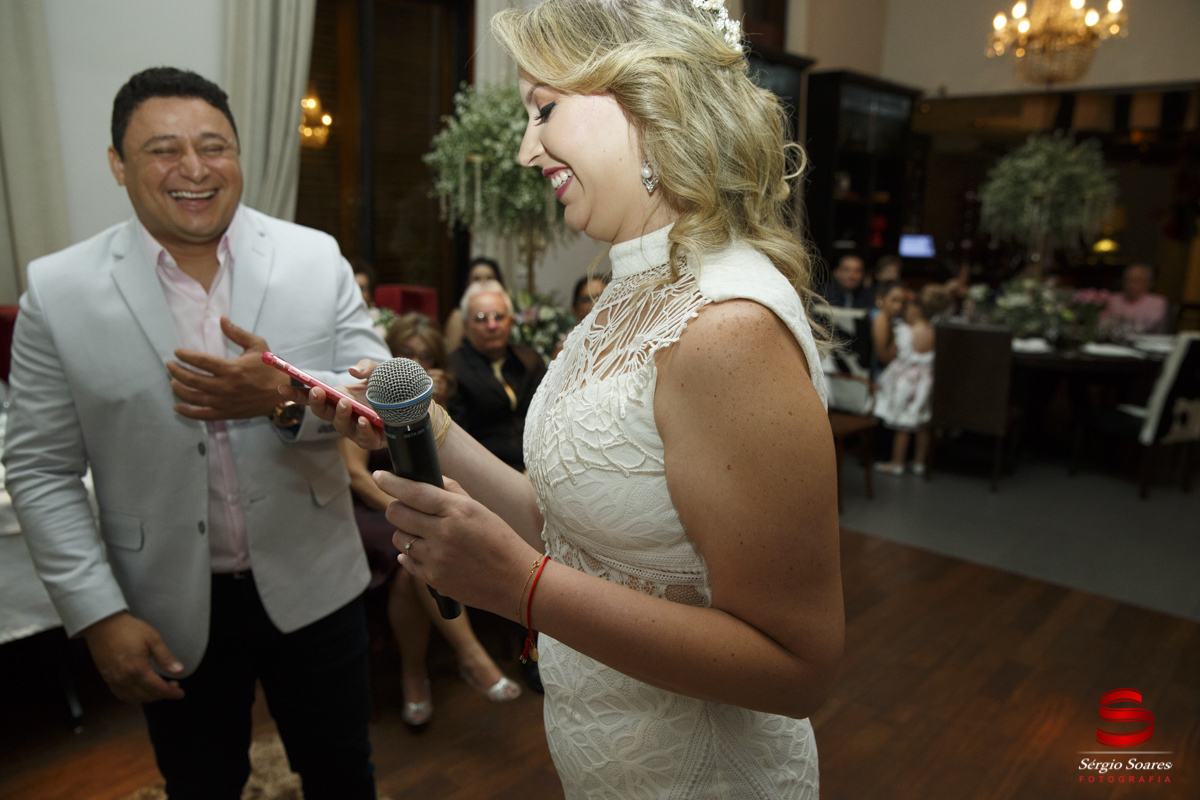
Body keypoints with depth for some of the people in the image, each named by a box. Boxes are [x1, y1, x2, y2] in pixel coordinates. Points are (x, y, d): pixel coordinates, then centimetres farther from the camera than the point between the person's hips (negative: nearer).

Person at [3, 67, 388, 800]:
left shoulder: (316, 258, -6)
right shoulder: (59, 290, -7)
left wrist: (287, 397, -26)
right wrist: (100, 615, -8)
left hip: (313, 589, 1)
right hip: (173, 615, 0)